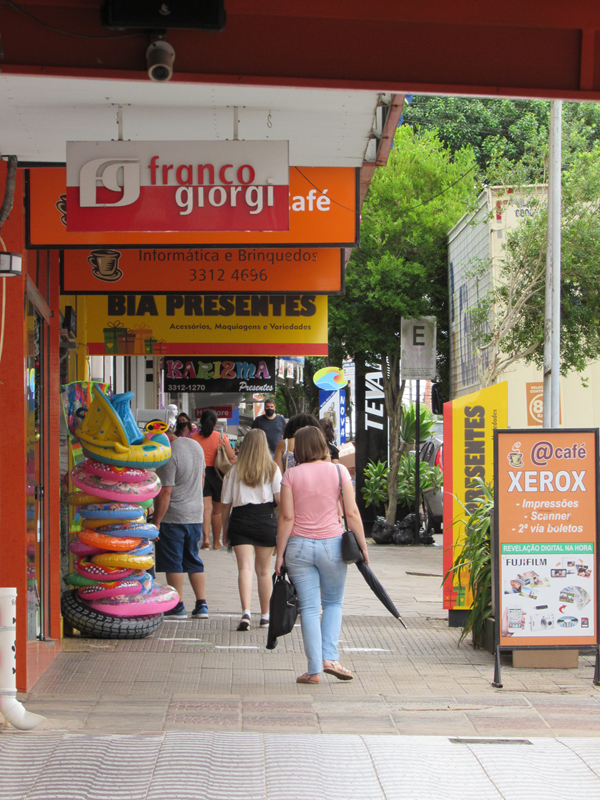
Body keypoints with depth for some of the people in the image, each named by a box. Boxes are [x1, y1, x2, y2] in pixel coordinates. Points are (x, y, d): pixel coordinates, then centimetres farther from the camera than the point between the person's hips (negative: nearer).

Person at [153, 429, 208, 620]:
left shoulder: (169, 456, -20)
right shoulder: (196, 445, 7)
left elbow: (165, 492, -21)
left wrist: (156, 521, -17)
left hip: (173, 516, -8)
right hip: (196, 514, 8)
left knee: (172, 562, 1)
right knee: (193, 560, 14)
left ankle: (178, 607, 2)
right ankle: (201, 605, 12)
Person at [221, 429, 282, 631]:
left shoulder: (234, 471, 6)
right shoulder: (272, 469, 3)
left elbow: (225, 504, 6)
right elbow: (280, 499, -7)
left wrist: (225, 531, 15)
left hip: (240, 521, 0)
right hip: (266, 520, 0)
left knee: (245, 567, -9)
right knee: (263, 570, 12)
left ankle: (246, 612, -28)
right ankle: (265, 615, 21)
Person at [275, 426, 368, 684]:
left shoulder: (291, 475, -2)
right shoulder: (339, 471, -1)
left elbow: (286, 517, -5)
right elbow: (352, 513, -3)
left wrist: (280, 554, 0)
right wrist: (362, 546, 5)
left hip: (299, 546, 0)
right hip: (331, 545, 0)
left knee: (309, 608, 5)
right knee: (333, 603, 17)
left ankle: (314, 670, 5)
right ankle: (329, 658, 3)